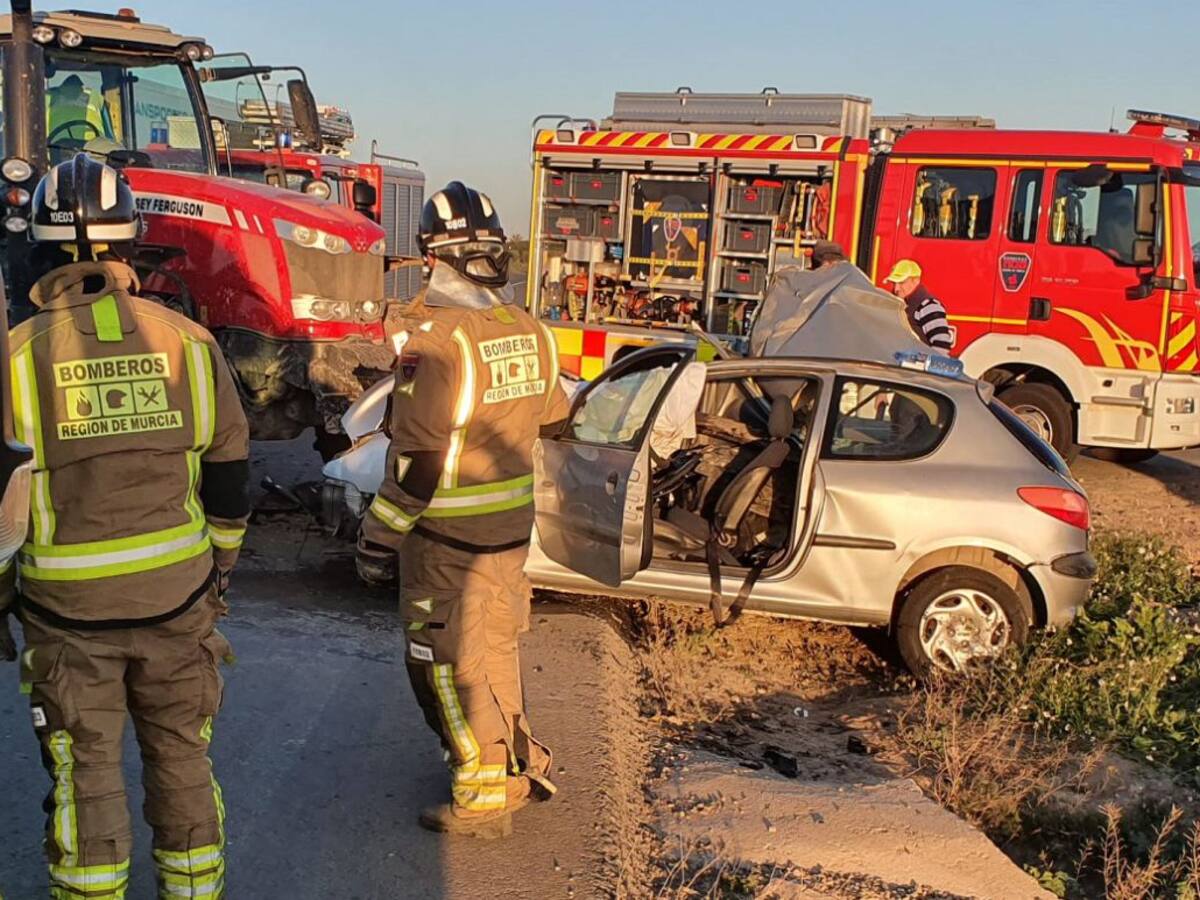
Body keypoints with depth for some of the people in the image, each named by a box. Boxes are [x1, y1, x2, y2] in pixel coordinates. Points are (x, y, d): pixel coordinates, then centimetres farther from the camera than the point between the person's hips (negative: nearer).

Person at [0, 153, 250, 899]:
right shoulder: (186, 340, -4)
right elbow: (228, 471, 3)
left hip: (66, 607, -2)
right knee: (181, 754, 17)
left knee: (85, 772, 13)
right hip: (177, 597, 2)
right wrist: (220, 568, 16)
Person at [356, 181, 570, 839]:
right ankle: (519, 760, 37)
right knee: (495, 646, 23)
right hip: (513, 524, 7)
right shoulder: (529, 330, 1)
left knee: (446, 663, 7)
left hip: (448, 536, -7)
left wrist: (379, 538, -16)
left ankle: (484, 796, 17)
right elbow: (550, 417, 15)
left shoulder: (436, 337, -21)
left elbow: (417, 457, -23)